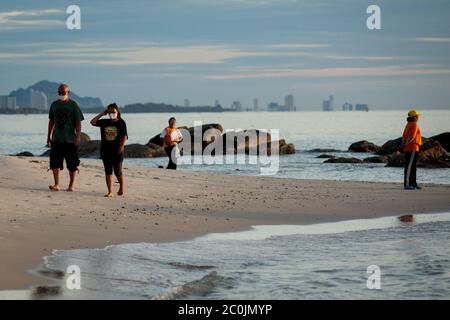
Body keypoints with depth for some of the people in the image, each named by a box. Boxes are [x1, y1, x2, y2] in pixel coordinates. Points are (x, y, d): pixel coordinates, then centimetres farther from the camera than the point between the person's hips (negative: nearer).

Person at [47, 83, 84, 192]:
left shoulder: (73, 105, -4)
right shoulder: (54, 105, 10)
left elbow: (78, 122, -6)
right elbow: (51, 121, 18)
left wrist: (78, 136, -14)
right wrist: (49, 136, 15)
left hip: (70, 139, -4)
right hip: (57, 139, 4)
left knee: (72, 164, 2)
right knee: (55, 162, -4)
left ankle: (72, 185, 13)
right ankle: (56, 185, 1)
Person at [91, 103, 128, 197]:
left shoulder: (121, 123, -3)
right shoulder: (104, 122, 7)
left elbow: (124, 136, -5)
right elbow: (93, 122, 2)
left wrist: (122, 145, -16)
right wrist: (101, 114, 0)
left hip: (117, 151, -3)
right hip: (105, 150, 3)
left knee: (117, 171, 3)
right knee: (108, 171, 2)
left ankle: (121, 188, 29)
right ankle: (110, 192, 4)